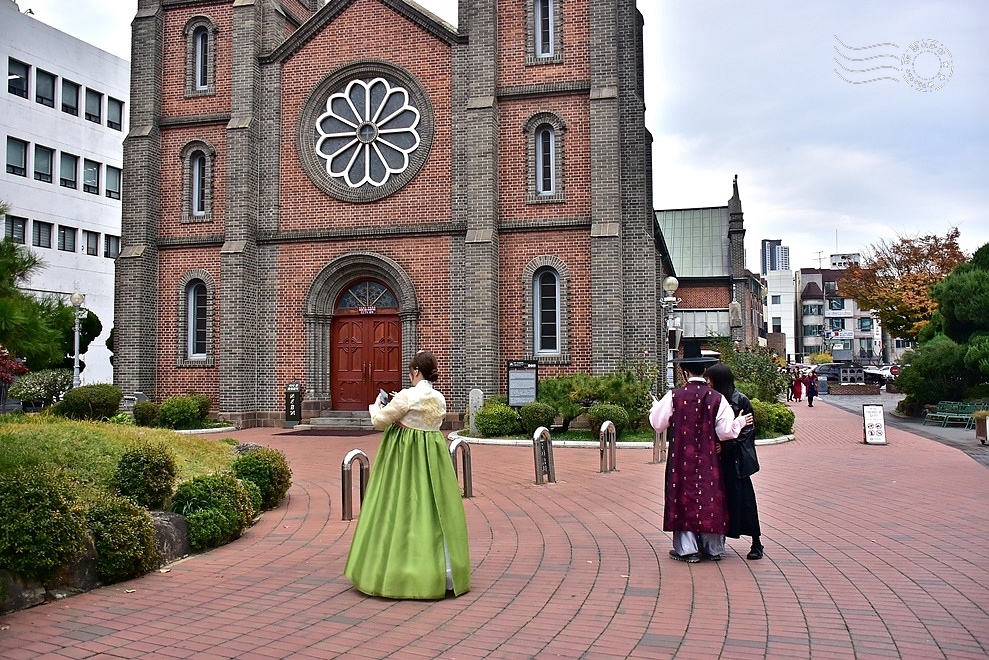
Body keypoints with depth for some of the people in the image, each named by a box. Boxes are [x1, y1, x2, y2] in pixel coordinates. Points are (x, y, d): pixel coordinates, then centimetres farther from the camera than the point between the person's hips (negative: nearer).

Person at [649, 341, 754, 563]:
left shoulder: (674, 396, -10)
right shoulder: (716, 398, -7)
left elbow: (657, 423, -3)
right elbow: (726, 431, -8)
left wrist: (655, 407, 16)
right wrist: (740, 422, 11)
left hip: (682, 458, -1)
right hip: (708, 459, 1)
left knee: (684, 495, 7)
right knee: (709, 496, 12)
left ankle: (687, 547, 7)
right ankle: (712, 547, 19)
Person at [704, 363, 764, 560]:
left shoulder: (740, 400, -8)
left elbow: (748, 430, -8)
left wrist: (725, 444, -16)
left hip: (736, 457, -5)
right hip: (717, 456, 5)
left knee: (742, 497, -2)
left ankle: (756, 542, 9)